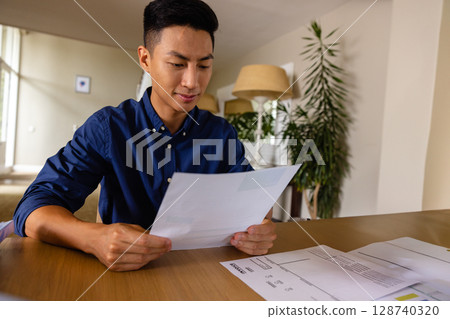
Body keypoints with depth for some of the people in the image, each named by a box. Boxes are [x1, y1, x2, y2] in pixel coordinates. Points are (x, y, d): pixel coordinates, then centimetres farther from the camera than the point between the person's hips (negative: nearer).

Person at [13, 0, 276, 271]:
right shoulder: (108, 127, -7)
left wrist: (260, 227, -25)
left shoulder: (223, 134, 0)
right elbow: (34, 210, -12)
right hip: (123, 271, -1)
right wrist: (94, 238, -33)